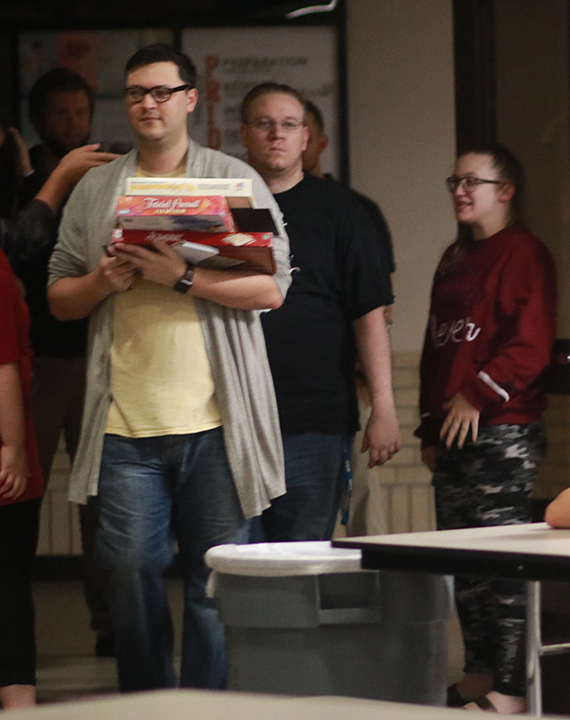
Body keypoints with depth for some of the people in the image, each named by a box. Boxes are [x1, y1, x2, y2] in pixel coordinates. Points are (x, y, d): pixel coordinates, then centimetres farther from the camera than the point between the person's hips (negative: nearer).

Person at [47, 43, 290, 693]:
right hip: (125, 423, 2)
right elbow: (58, 298, 15)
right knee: (129, 573, 2)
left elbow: (271, 289, -5)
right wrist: (103, 282, -6)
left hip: (213, 421, -2)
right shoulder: (94, 190, 15)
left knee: (217, 581, 1)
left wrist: (182, 276, -16)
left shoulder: (234, 181, 5)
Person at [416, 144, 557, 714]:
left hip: (501, 429, -9)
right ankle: (479, 671, 21)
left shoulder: (524, 254, -7)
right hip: (452, 432, 9)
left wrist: (479, 396, -19)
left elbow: (531, 346, -16)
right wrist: (430, 424, 20)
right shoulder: (453, 260, 20)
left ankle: (510, 688, -9)